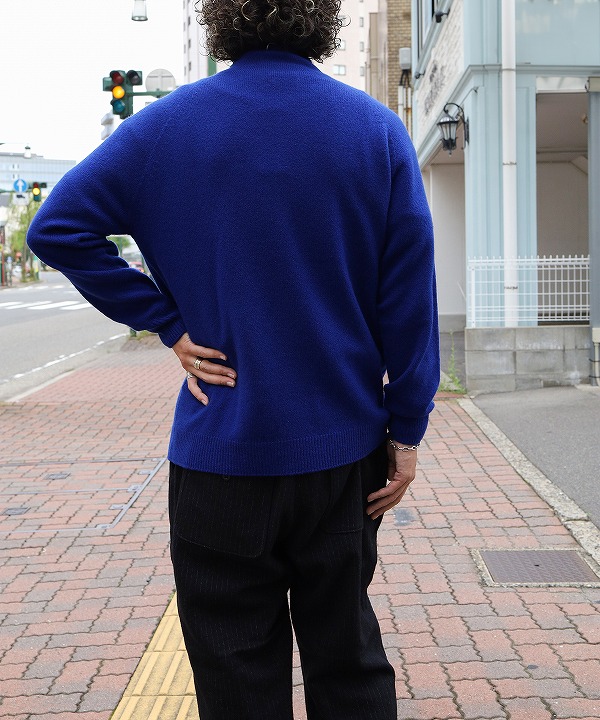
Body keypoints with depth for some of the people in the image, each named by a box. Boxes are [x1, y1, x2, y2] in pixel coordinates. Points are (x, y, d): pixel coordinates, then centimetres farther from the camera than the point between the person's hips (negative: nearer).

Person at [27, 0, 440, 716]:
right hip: (341, 451, 1)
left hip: (220, 450, -1)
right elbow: (410, 300, -5)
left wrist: (168, 322, -4)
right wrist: (406, 433, 1)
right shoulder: (377, 129, -3)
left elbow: (57, 228, -4)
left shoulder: (167, 124, -4)